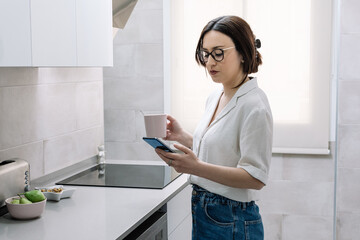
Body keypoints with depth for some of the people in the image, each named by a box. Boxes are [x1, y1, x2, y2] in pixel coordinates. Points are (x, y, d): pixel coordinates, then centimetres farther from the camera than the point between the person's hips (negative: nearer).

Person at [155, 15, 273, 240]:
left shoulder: (254, 106, -19)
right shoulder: (214, 98, 8)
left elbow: (256, 177, -23)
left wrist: (196, 168, -31)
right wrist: (182, 137, 4)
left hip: (232, 221, -8)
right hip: (203, 212, 8)